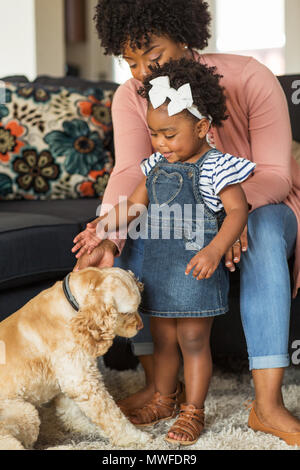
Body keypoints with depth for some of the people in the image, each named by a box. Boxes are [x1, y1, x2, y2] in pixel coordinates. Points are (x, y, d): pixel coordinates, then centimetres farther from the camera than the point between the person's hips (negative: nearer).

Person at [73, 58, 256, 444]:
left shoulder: (214, 167, -13)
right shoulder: (156, 166, 8)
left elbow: (238, 211, -19)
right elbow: (135, 205, 15)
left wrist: (214, 250, -32)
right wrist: (100, 229, 4)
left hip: (195, 266, -6)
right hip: (157, 264, 7)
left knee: (193, 340, 2)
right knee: (162, 338, 16)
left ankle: (193, 411, 15)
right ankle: (163, 400, 33)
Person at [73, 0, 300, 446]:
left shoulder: (249, 79, -21)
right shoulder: (131, 97, -11)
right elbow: (130, 172, -26)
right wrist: (106, 238, -45)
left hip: (259, 204, -3)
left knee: (264, 231, -38)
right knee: (133, 230, -27)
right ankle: (158, 384, -19)